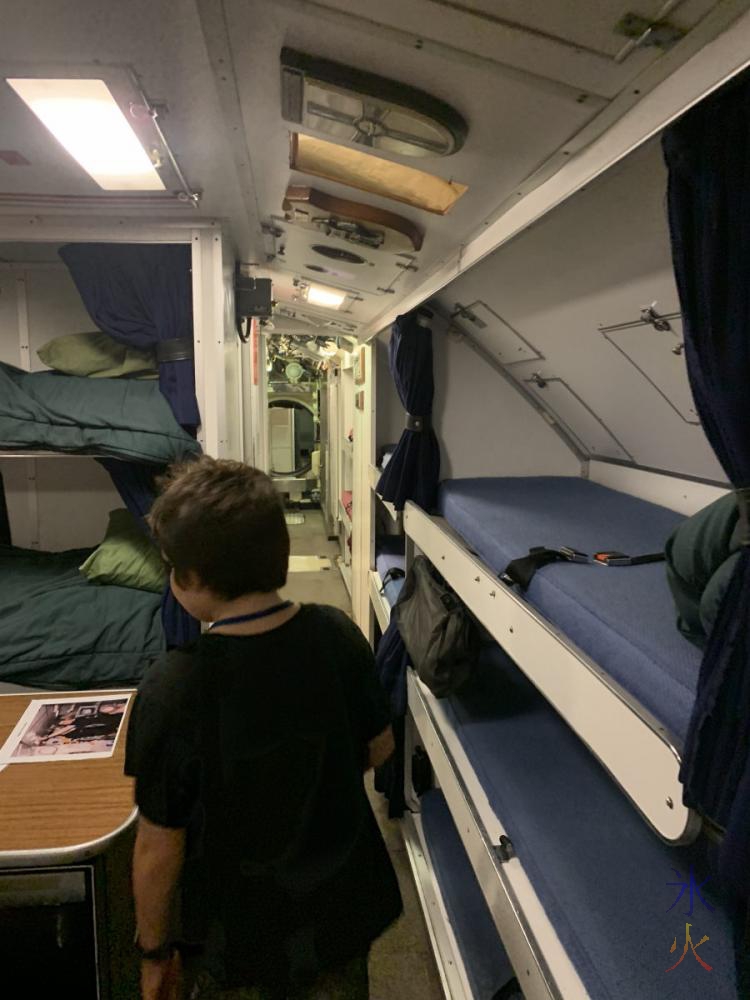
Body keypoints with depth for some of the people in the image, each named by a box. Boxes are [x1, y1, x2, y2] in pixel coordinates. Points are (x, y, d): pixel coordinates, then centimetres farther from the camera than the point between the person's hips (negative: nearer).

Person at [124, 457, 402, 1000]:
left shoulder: (173, 689, -29)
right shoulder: (338, 634, -19)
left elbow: (160, 847, -17)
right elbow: (379, 749, -4)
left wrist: (154, 951, 0)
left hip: (235, 940, -3)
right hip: (344, 912, 3)